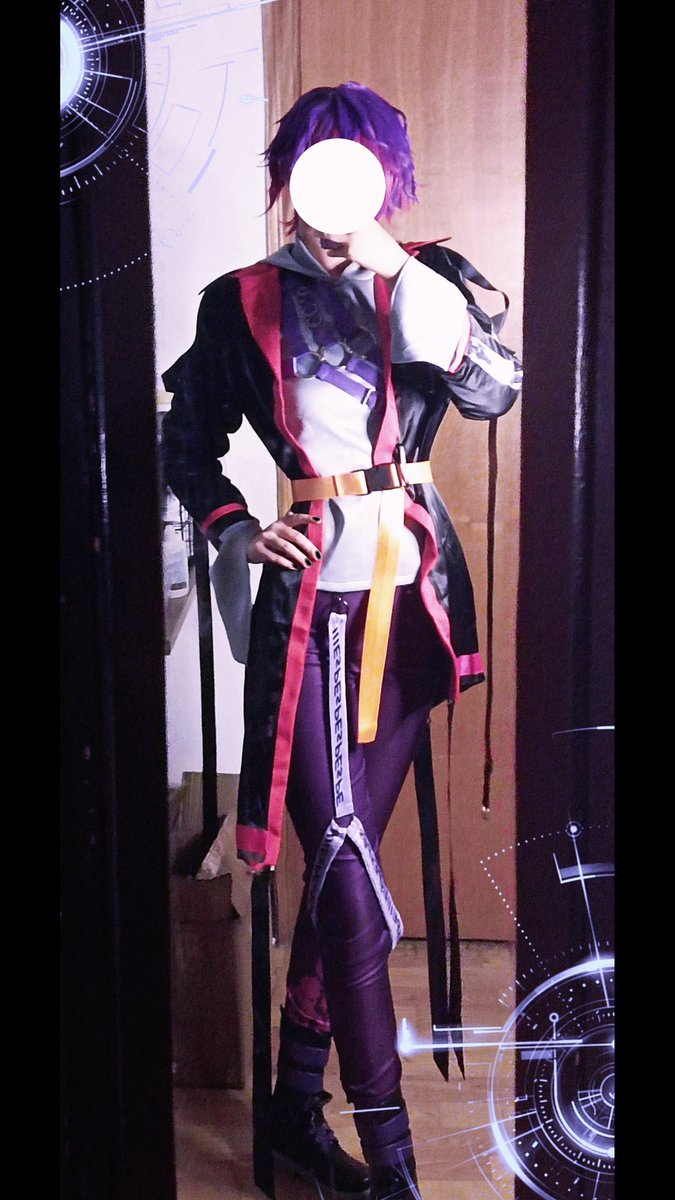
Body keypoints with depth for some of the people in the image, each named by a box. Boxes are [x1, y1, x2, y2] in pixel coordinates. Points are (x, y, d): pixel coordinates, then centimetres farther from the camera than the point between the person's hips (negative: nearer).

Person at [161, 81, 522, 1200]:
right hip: (312, 598, -3)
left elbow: (495, 390, -9)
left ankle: (298, 1099, 29)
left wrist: (396, 269, -15)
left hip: (411, 594, 3)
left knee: (345, 856, 10)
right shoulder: (245, 300, 4)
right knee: (347, 866, -6)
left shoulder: (424, 280, 9)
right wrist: (237, 533, -5)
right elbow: (189, 444, 11)